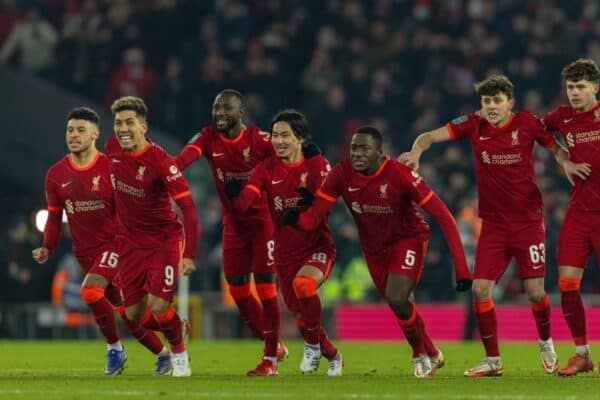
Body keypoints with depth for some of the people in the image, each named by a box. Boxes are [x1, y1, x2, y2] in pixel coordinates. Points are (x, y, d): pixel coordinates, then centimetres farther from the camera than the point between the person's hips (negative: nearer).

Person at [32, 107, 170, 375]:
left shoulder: (112, 168, -9)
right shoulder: (56, 174, 3)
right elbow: (55, 217, 12)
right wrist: (47, 248, -2)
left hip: (114, 243, -5)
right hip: (85, 251, 5)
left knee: (90, 290, -27)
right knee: (124, 310, 6)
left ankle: (114, 348, -7)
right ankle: (162, 353, 25)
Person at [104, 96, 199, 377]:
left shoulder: (161, 162, -25)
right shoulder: (112, 148, -7)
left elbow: (188, 209, -25)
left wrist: (189, 255, -32)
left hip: (164, 240, -5)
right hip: (130, 241, 5)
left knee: (158, 307, -14)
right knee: (134, 314, 5)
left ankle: (179, 355, 16)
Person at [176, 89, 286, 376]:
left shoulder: (259, 139, -13)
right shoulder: (208, 138, -7)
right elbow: (186, 156, -26)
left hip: (263, 220, -4)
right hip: (233, 223, 4)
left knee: (265, 286, -8)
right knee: (238, 290, 6)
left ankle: (270, 360, 2)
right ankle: (273, 345, 26)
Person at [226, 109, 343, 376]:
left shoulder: (317, 165, -7)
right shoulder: (266, 169, -1)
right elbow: (245, 201, -16)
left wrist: (309, 203, -37)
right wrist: (235, 194, -39)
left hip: (318, 248, -4)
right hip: (285, 252, 4)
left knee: (303, 284, -34)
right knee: (300, 315, 8)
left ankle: (313, 345, -11)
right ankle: (331, 355, 36)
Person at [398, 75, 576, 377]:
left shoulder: (527, 123, -7)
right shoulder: (474, 126, -4)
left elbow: (556, 149, 7)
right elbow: (430, 136, -7)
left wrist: (568, 163, -15)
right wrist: (417, 151, -29)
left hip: (528, 221, -2)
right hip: (493, 224, 2)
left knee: (535, 292, -4)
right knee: (480, 290, -9)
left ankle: (546, 343, 28)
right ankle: (492, 360, 5)